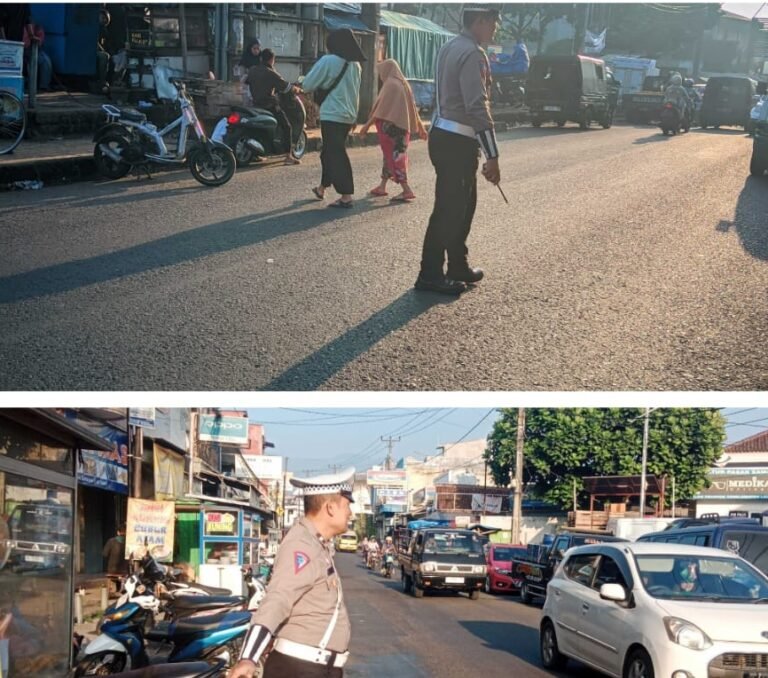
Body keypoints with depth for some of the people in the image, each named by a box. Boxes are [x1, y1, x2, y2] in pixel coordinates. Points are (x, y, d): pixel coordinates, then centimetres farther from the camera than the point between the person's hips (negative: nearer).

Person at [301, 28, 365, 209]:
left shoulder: (328, 61, -11)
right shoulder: (356, 65, 10)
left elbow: (307, 85, -5)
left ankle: (346, 196, -9)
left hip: (332, 115, -7)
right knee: (330, 152, 20)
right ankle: (322, 188, 32)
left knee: (336, 155, -5)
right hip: (349, 115, 7)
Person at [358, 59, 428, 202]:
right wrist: (420, 128, 17)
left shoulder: (390, 85, -13)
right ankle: (382, 187, 24)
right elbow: (412, 108, 14)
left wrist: (368, 124, -12)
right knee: (392, 155, 16)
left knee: (393, 155, -7)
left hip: (390, 126, -9)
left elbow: (381, 108, -16)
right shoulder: (404, 84, 11)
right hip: (402, 126, 9)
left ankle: (406, 190, -13)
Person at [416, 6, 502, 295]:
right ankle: (430, 275, 5)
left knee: (463, 203, 18)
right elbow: (478, 108, -23)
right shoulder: (473, 54, -17)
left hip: (444, 136, 10)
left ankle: (458, 266, 28)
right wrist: (492, 156, -23)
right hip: (456, 142, -10)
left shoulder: (450, 48, 14)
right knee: (449, 207, -3)